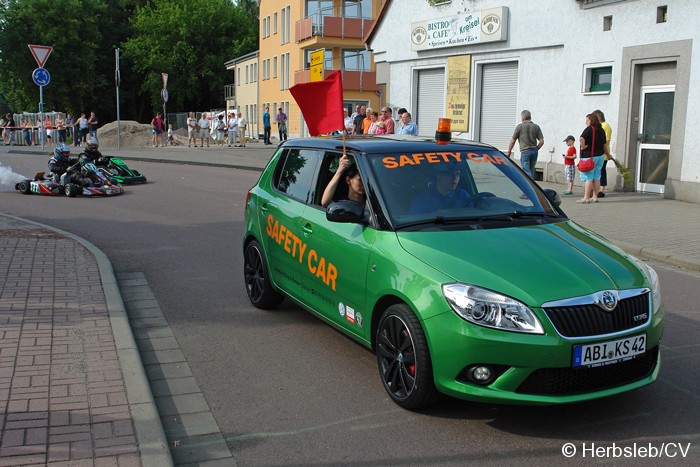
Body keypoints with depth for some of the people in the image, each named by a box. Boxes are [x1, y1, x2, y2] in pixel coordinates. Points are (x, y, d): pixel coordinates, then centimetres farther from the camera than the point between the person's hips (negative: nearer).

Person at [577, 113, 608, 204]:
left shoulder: (589, 129, -12)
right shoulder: (601, 130, 11)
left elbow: (581, 139, -30)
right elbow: (605, 144, 17)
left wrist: (583, 147, -15)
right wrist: (607, 154, 29)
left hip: (589, 156, -7)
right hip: (600, 156, 7)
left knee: (588, 178, -5)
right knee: (596, 177, 11)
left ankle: (586, 198, -5)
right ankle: (595, 197, 14)